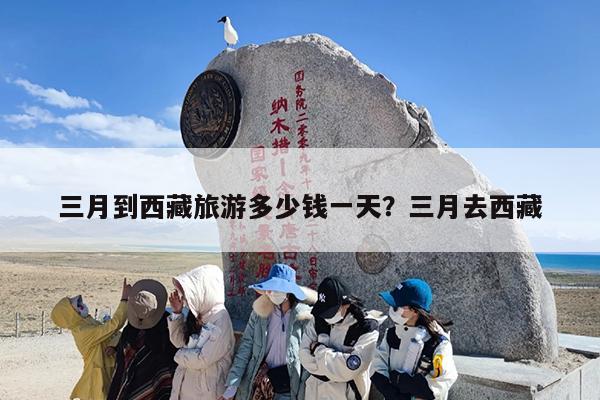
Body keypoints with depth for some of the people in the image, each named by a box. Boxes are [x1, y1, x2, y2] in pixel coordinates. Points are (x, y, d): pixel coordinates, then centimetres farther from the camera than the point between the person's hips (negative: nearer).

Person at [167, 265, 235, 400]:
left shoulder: (221, 321, -24)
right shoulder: (197, 311, -3)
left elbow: (202, 359, -22)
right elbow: (179, 342, 2)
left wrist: (181, 355, -6)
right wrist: (177, 312, -8)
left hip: (206, 388, -6)